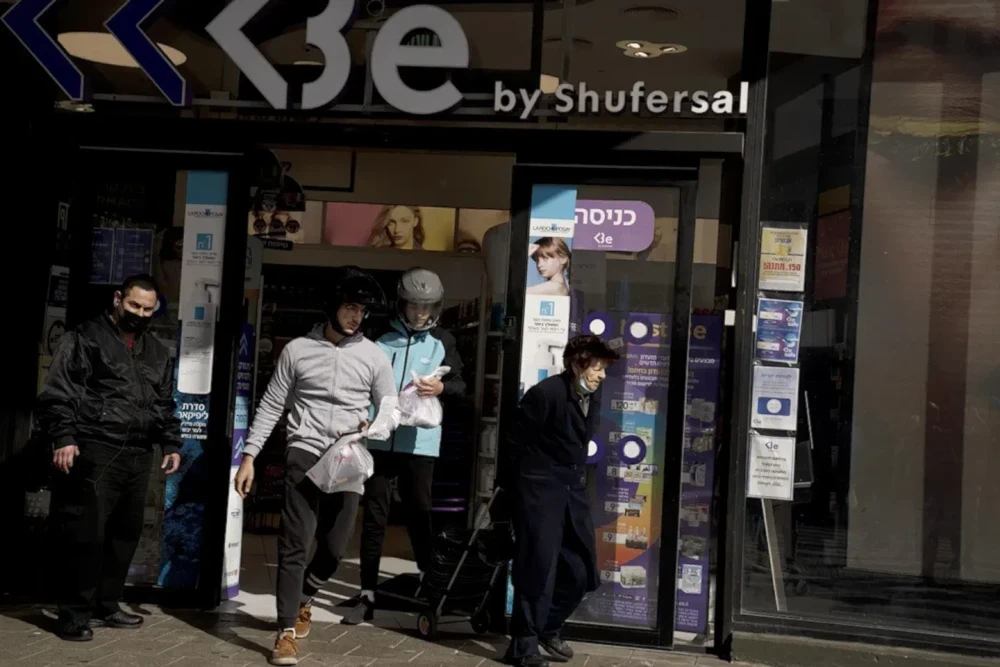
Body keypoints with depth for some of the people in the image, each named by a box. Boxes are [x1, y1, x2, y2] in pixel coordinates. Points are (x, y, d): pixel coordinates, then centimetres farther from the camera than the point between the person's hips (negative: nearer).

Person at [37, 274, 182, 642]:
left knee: (126, 533, 10)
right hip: (95, 451, -6)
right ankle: (74, 614, 5)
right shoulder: (86, 338, 0)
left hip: (138, 456, 6)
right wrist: (63, 437, -15)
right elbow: (58, 392, -6)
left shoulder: (158, 352, 19)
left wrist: (171, 444, 16)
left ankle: (106, 605, 23)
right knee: (88, 534, -5)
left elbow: (165, 404, 24)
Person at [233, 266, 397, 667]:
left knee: (335, 546, 6)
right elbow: (271, 407, 5)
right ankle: (287, 631, 4)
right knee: (294, 543, -6)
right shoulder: (297, 349, 3)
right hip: (305, 454, -1)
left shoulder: (374, 357, 4)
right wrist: (249, 456, 0)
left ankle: (303, 599, 36)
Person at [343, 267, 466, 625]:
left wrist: (442, 387, -14)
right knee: (374, 515, 5)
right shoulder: (382, 337, 5)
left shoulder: (443, 341, 7)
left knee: (420, 514, 8)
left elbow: (461, 385, 7)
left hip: (419, 443, 0)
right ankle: (367, 594, 12)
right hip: (380, 439, 0)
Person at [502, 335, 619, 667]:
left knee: (581, 569, 9)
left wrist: (576, 478, 16)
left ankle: (547, 628, 29)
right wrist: (516, 489, -5)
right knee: (539, 567, -5)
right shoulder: (545, 393, -15)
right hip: (539, 488, -7)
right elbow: (518, 443, -10)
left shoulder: (592, 397, 7)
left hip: (573, 489, 8)